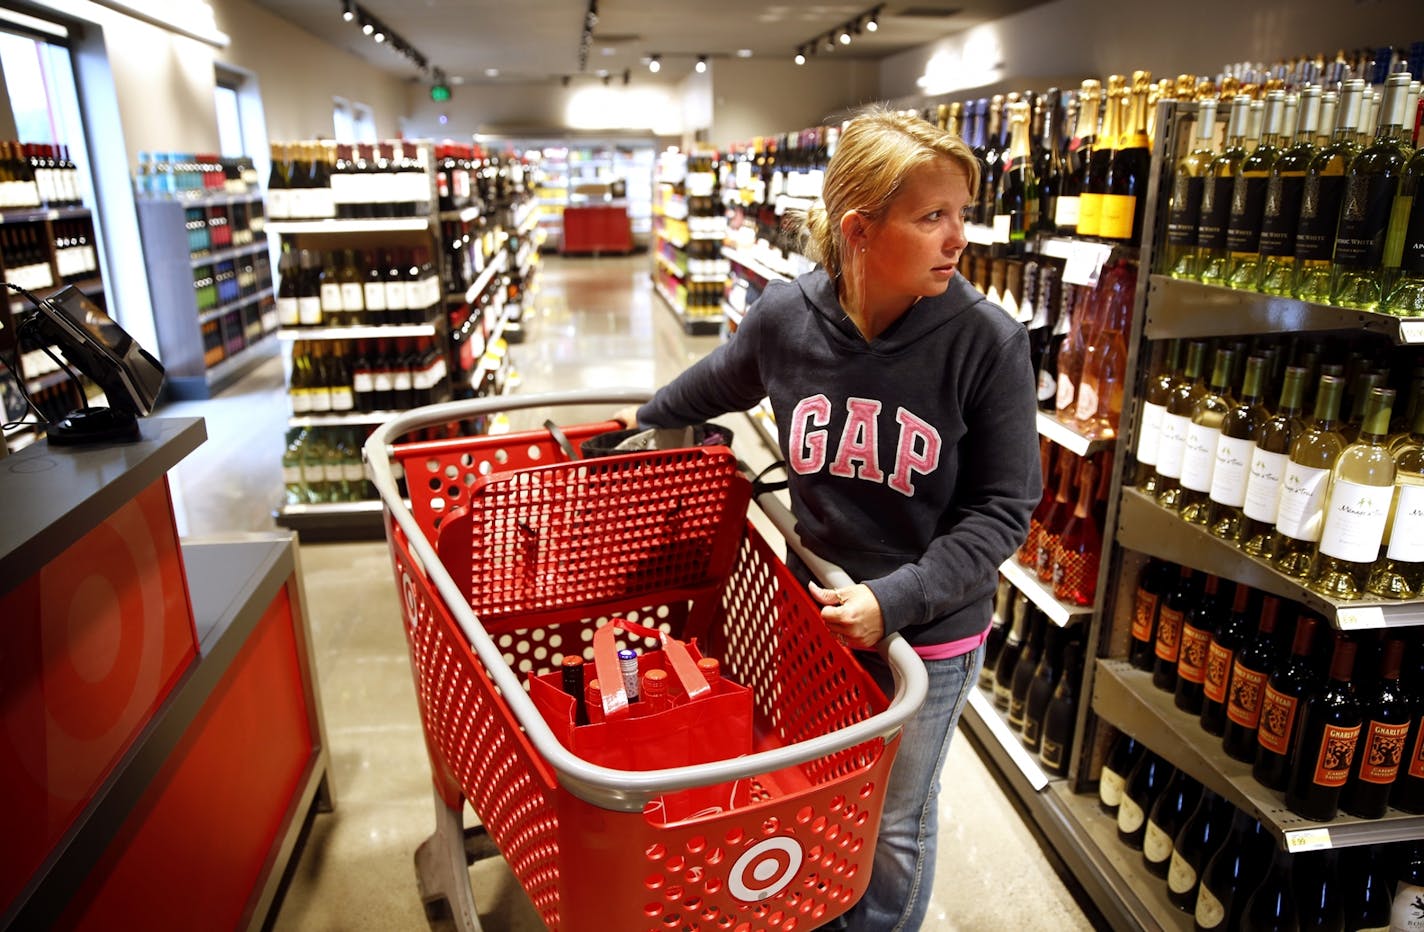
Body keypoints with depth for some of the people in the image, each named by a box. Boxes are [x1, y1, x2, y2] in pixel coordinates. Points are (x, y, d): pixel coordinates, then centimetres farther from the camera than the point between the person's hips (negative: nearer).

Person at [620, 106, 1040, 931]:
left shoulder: (988, 341, -21)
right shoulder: (786, 317, -14)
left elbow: (1003, 510, -14)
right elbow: (720, 382, 9)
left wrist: (895, 599, -23)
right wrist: (647, 417, 23)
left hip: (931, 633, -2)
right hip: (816, 612, 3)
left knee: (896, 824, 18)